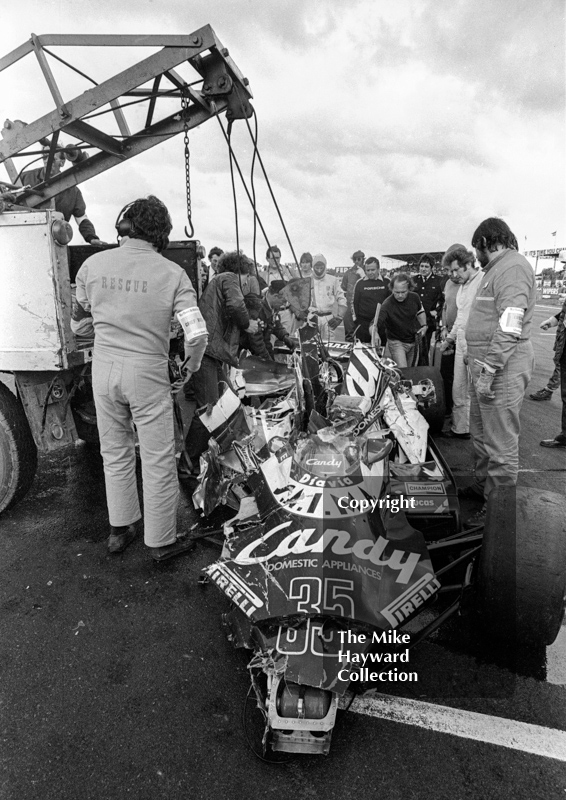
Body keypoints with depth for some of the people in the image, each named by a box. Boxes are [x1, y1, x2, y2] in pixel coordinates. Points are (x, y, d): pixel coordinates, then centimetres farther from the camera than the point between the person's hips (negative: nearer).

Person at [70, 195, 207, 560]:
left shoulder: (93, 264, 2)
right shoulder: (171, 273, -7)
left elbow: (77, 323, 11)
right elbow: (197, 333, -13)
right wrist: (192, 367, 6)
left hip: (103, 368, 4)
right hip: (147, 372, -4)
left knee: (115, 453, 19)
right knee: (158, 460, 8)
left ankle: (120, 529, 34)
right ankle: (162, 540, 21)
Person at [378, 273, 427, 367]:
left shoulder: (414, 297, -11)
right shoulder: (387, 305, -27)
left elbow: (420, 311, 11)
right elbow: (375, 324, -32)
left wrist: (424, 325, 1)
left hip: (413, 341, 5)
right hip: (396, 342, -5)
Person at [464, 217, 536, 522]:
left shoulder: (512, 267, -14)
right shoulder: (496, 269, 18)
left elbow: (509, 328, -23)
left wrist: (488, 371, -24)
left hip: (502, 369, -10)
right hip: (485, 365, 10)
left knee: (500, 442, 0)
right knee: (480, 432, 22)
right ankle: (483, 485, 39)